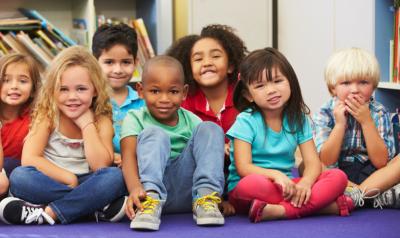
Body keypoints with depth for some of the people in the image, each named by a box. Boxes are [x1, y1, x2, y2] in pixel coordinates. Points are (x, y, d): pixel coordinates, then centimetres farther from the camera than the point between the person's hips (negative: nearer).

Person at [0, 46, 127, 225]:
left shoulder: (101, 120, -2)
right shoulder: (47, 115, -5)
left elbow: (101, 166, -15)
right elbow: (29, 159, -16)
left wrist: (87, 124, -14)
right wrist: (68, 178, -18)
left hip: (87, 186, 0)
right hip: (50, 185, 0)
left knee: (115, 176, -28)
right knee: (19, 176, -30)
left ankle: (48, 213, -30)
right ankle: (99, 205, -27)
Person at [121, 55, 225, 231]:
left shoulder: (191, 121, 11)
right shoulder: (135, 119, 2)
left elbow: (209, 152, 5)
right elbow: (129, 156, -14)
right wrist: (135, 188, -36)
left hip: (187, 190, 3)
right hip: (153, 186, -2)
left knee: (209, 129, -10)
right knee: (154, 133, -22)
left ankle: (206, 199, -24)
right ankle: (151, 202, -40)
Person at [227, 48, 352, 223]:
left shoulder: (298, 119, 6)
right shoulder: (246, 121, -6)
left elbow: (313, 162, -2)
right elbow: (244, 168, -15)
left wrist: (305, 183, -24)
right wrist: (275, 175, -32)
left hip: (286, 186, 5)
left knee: (338, 177, -16)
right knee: (253, 184, -40)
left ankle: (279, 211, -32)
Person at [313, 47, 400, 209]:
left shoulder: (379, 113, -1)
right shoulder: (324, 114, -2)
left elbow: (381, 162, -10)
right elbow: (325, 162, -9)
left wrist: (366, 121, -16)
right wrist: (340, 124, -16)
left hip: (371, 174, 1)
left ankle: (353, 194, -30)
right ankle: (377, 194, -30)